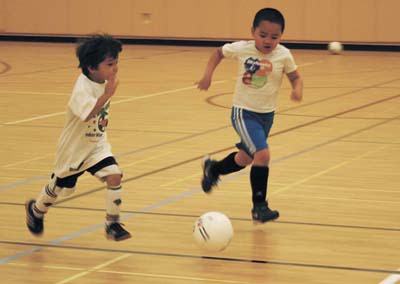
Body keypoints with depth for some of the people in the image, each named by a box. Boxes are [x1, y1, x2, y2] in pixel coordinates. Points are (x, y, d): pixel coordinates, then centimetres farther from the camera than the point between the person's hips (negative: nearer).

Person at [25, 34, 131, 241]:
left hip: (97, 145, 6)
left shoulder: (104, 83, -5)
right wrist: (107, 95, -51)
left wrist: (102, 121, 7)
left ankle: (112, 224, -6)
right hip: (74, 147, -6)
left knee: (114, 176, -17)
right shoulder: (82, 88, -28)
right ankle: (36, 210, 45)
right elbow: (88, 114, -45)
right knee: (60, 187, 14)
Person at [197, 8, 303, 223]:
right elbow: (219, 52, 4)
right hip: (244, 112, -4)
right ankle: (259, 207, -10)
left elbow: (295, 77, -1)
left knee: (245, 159, 20)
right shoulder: (241, 49, -14)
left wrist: (297, 90, -22)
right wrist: (208, 74, -6)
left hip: (267, 115, 4)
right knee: (263, 155, -21)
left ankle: (213, 168, 50)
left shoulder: (283, 55, -11)